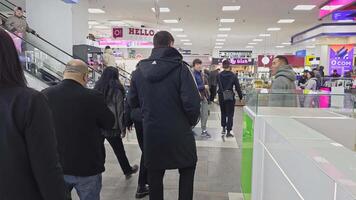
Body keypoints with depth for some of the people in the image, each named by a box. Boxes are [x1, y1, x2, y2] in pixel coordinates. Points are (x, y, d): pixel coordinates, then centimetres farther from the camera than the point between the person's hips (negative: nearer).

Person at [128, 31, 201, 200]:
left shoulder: (139, 70, 0)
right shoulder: (180, 67, -13)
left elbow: (132, 102, 6)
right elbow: (192, 103, -20)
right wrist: (192, 122, -1)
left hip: (151, 133, 4)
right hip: (179, 133, -3)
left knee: (155, 175, 19)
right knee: (187, 170, 20)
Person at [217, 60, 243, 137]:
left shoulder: (219, 75, -2)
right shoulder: (233, 76, -7)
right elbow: (238, 87, -4)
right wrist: (240, 97, 6)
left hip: (221, 97, 3)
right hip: (230, 97, -3)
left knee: (223, 113, 20)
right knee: (230, 114, 4)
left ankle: (223, 129, 27)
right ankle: (228, 132, 5)